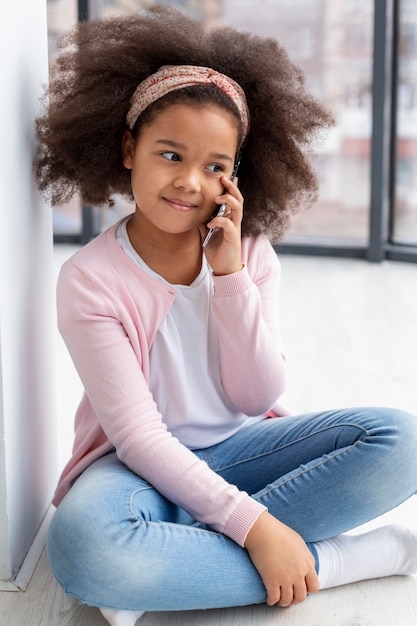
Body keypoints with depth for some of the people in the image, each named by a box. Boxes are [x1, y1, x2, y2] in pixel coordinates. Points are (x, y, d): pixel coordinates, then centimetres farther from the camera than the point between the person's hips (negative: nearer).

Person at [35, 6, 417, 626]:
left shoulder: (251, 253, -1)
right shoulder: (90, 280, -14)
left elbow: (257, 399, -6)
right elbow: (136, 434, -18)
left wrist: (229, 273, -16)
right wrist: (253, 527, -26)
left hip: (239, 447, 4)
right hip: (144, 466, -3)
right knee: (81, 544, -38)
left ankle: (179, 557, -23)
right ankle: (350, 558, -25)